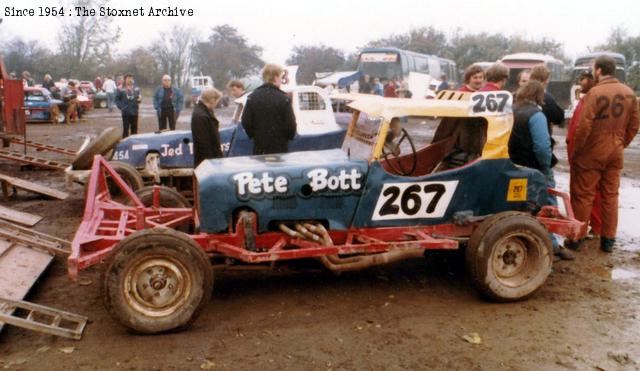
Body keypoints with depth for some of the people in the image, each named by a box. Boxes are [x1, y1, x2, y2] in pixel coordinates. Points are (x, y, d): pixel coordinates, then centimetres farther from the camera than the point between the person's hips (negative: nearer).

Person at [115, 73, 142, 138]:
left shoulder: (136, 88, 4)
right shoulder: (121, 89, -5)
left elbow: (139, 97, 11)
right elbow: (117, 99, -1)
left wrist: (140, 99, -12)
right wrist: (121, 107, -12)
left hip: (134, 112, 3)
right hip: (126, 113, -3)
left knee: (134, 130, 10)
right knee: (125, 129, 3)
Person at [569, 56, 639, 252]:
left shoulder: (595, 92, -16)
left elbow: (584, 126, -20)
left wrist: (575, 150, -8)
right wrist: (621, 144, 19)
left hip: (592, 152, -6)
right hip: (615, 152, 6)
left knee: (583, 195, 4)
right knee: (610, 195, 13)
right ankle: (608, 239, 18)